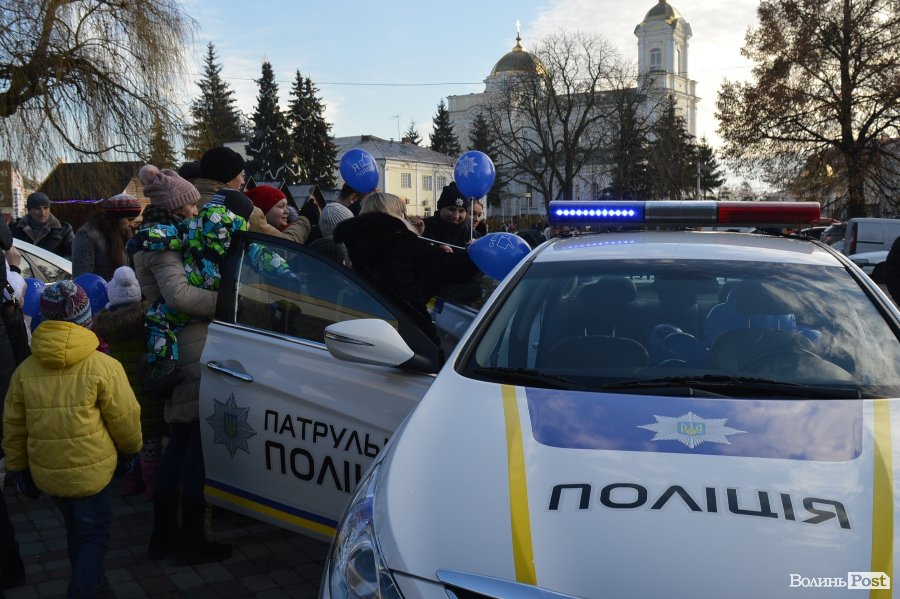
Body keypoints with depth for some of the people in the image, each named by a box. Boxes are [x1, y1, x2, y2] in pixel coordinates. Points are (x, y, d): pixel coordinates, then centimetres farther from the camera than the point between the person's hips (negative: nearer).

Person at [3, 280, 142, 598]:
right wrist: (130, 449, 9)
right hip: (89, 470, -5)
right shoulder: (104, 367, -16)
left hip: (46, 471, 5)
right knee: (95, 536, 11)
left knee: (76, 530, 26)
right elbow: (125, 418, -10)